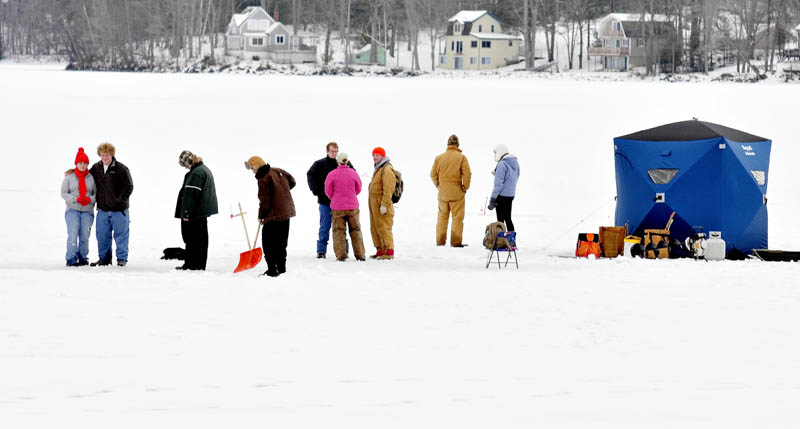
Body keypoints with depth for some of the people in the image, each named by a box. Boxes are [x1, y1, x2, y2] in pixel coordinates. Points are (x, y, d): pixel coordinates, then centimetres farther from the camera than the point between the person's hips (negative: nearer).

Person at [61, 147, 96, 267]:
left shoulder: (91, 178, 5)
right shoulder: (69, 177, 3)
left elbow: (96, 193, 9)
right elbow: (63, 193, 2)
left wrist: (90, 199, -12)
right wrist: (76, 199, -13)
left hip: (87, 211, 2)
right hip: (73, 210, -1)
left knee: (84, 236, 2)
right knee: (73, 234, -11)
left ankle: (83, 258, 15)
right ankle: (71, 259, -7)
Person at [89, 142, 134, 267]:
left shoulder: (121, 169, -8)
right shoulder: (96, 168, 7)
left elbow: (129, 187, -7)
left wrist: (120, 200, -15)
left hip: (119, 210, -5)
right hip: (103, 209, 5)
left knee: (120, 235, 1)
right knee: (102, 236, 8)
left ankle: (122, 258, 9)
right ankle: (104, 258, 19)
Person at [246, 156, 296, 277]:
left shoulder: (263, 179, -18)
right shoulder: (278, 171, 6)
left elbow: (265, 201, -18)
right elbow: (291, 182, 22)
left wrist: (261, 216, -2)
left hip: (274, 215, -9)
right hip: (286, 212, 9)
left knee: (268, 243, -2)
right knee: (281, 242, 18)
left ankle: (272, 269, -6)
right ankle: (281, 268, 24)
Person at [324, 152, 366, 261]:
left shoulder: (332, 174, -9)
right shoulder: (353, 173, -4)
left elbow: (328, 191, -2)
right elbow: (358, 189, 7)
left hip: (337, 207, -2)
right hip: (352, 206, 2)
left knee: (339, 231, 6)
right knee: (355, 230, 11)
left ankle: (341, 255, 0)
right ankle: (360, 255, 11)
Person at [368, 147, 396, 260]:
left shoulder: (387, 169, -14)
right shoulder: (378, 168, 20)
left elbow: (388, 189, -20)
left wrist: (384, 205, -23)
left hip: (382, 204, -10)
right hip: (374, 203, 10)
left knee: (383, 227, -9)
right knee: (375, 228, 12)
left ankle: (389, 251, -7)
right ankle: (380, 250, 19)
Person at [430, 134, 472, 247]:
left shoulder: (439, 158, 3)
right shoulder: (461, 157, -8)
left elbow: (433, 174, 4)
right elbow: (467, 174, -14)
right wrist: (465, 187, -1)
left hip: (442, 193, 3)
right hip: (457, 193, -3)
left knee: (442, 217, 13)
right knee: (457, 217, 2)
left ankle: (440, 241, 15)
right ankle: (456, 242, -1)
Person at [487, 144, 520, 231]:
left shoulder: (502, 164, -17)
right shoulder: (515, 163, 9)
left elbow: (498, 183, -19)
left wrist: (493, 198, -16)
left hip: (502, 195, -8)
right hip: (511, 194, 8)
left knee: (500, 219, -3)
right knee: (507, 218, 15)